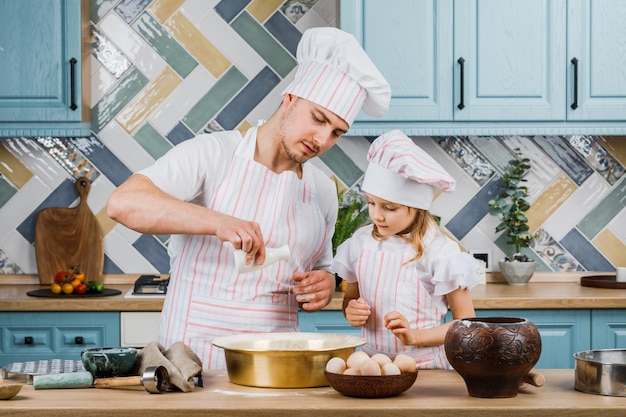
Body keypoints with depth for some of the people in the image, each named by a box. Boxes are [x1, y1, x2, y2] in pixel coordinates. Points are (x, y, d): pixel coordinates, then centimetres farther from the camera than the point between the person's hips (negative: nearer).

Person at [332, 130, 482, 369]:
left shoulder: (439, 252, -7)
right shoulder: (361, 242, 6)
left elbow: (466, 322, -2)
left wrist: (415, 336, -14)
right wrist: (350, 312, -1)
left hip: (424, 367, -4)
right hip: (370, 362, 4)